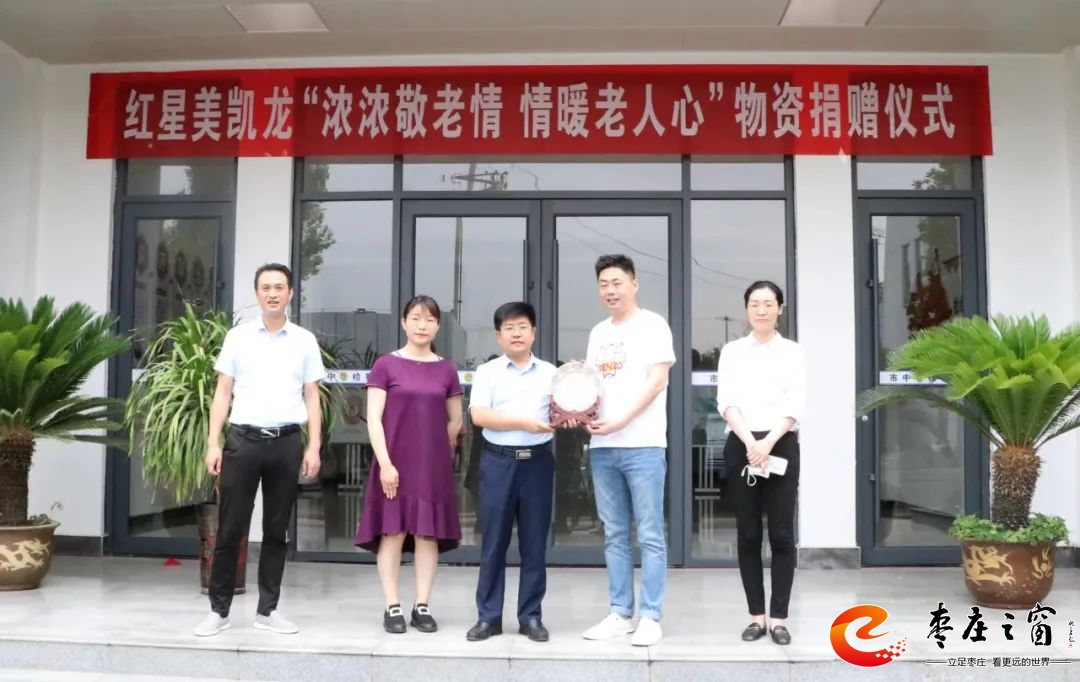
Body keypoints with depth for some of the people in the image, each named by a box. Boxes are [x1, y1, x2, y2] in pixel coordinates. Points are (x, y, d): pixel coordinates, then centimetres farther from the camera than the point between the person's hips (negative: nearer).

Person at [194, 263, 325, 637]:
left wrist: (313, 447, -1)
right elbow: (223, 392, 4)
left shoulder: (305, 341, 6)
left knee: (276, 530, 8)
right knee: (230, 528, 3)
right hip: (243, 438, -1)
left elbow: (312, 397, 6)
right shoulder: (238, 336, 5)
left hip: (287, 441, 1)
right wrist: (213, 442, -3)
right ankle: (218, 609, 14)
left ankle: (267, 609, 18)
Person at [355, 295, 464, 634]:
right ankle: (392, 607, 9)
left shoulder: (446, 370, 6)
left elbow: (455, 420, 15)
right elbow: (374, 419, -6)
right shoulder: (386, 365, -2)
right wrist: (385, 462, -13)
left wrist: (435, 452, 14)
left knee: (429, 533, 5)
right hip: (395, 464, -3)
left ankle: (422, 606, 13)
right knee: (393, 532, 0)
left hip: (434, 465, 3)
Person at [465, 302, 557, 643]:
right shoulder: (487, 371, 3)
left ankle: (530, 616, 15)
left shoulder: (550, 373, 10)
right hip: (498, 461, -1)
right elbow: (479, 415, -9)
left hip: (538, 461, 2)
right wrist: (523, 422, -16)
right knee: (493, 541, 3)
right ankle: (488, 616, 13)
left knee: (534, 541, 5)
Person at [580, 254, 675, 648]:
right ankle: (621, 613, 18)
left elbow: (657, 380, -9)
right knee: (614, 535, 10)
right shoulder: (598, 333, 18)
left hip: (642, 445, -6)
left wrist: (620, 421, -16)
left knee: (650, 536, -1)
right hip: (602, 447, 6)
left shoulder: (652, 325, -1)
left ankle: (650, 617, 5)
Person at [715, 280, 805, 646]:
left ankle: (779, 617, 7)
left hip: (781, 445, -1)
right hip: (741, 445, 1)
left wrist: (768, 442, -18)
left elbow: (794, 404, -4)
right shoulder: (732, 351, 8)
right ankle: (756, 615, 13)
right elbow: (726, 401, -2)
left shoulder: (792, 352, 7)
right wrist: (749, 442, -17)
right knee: (748, 534, 4)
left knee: (781, 533, -1)